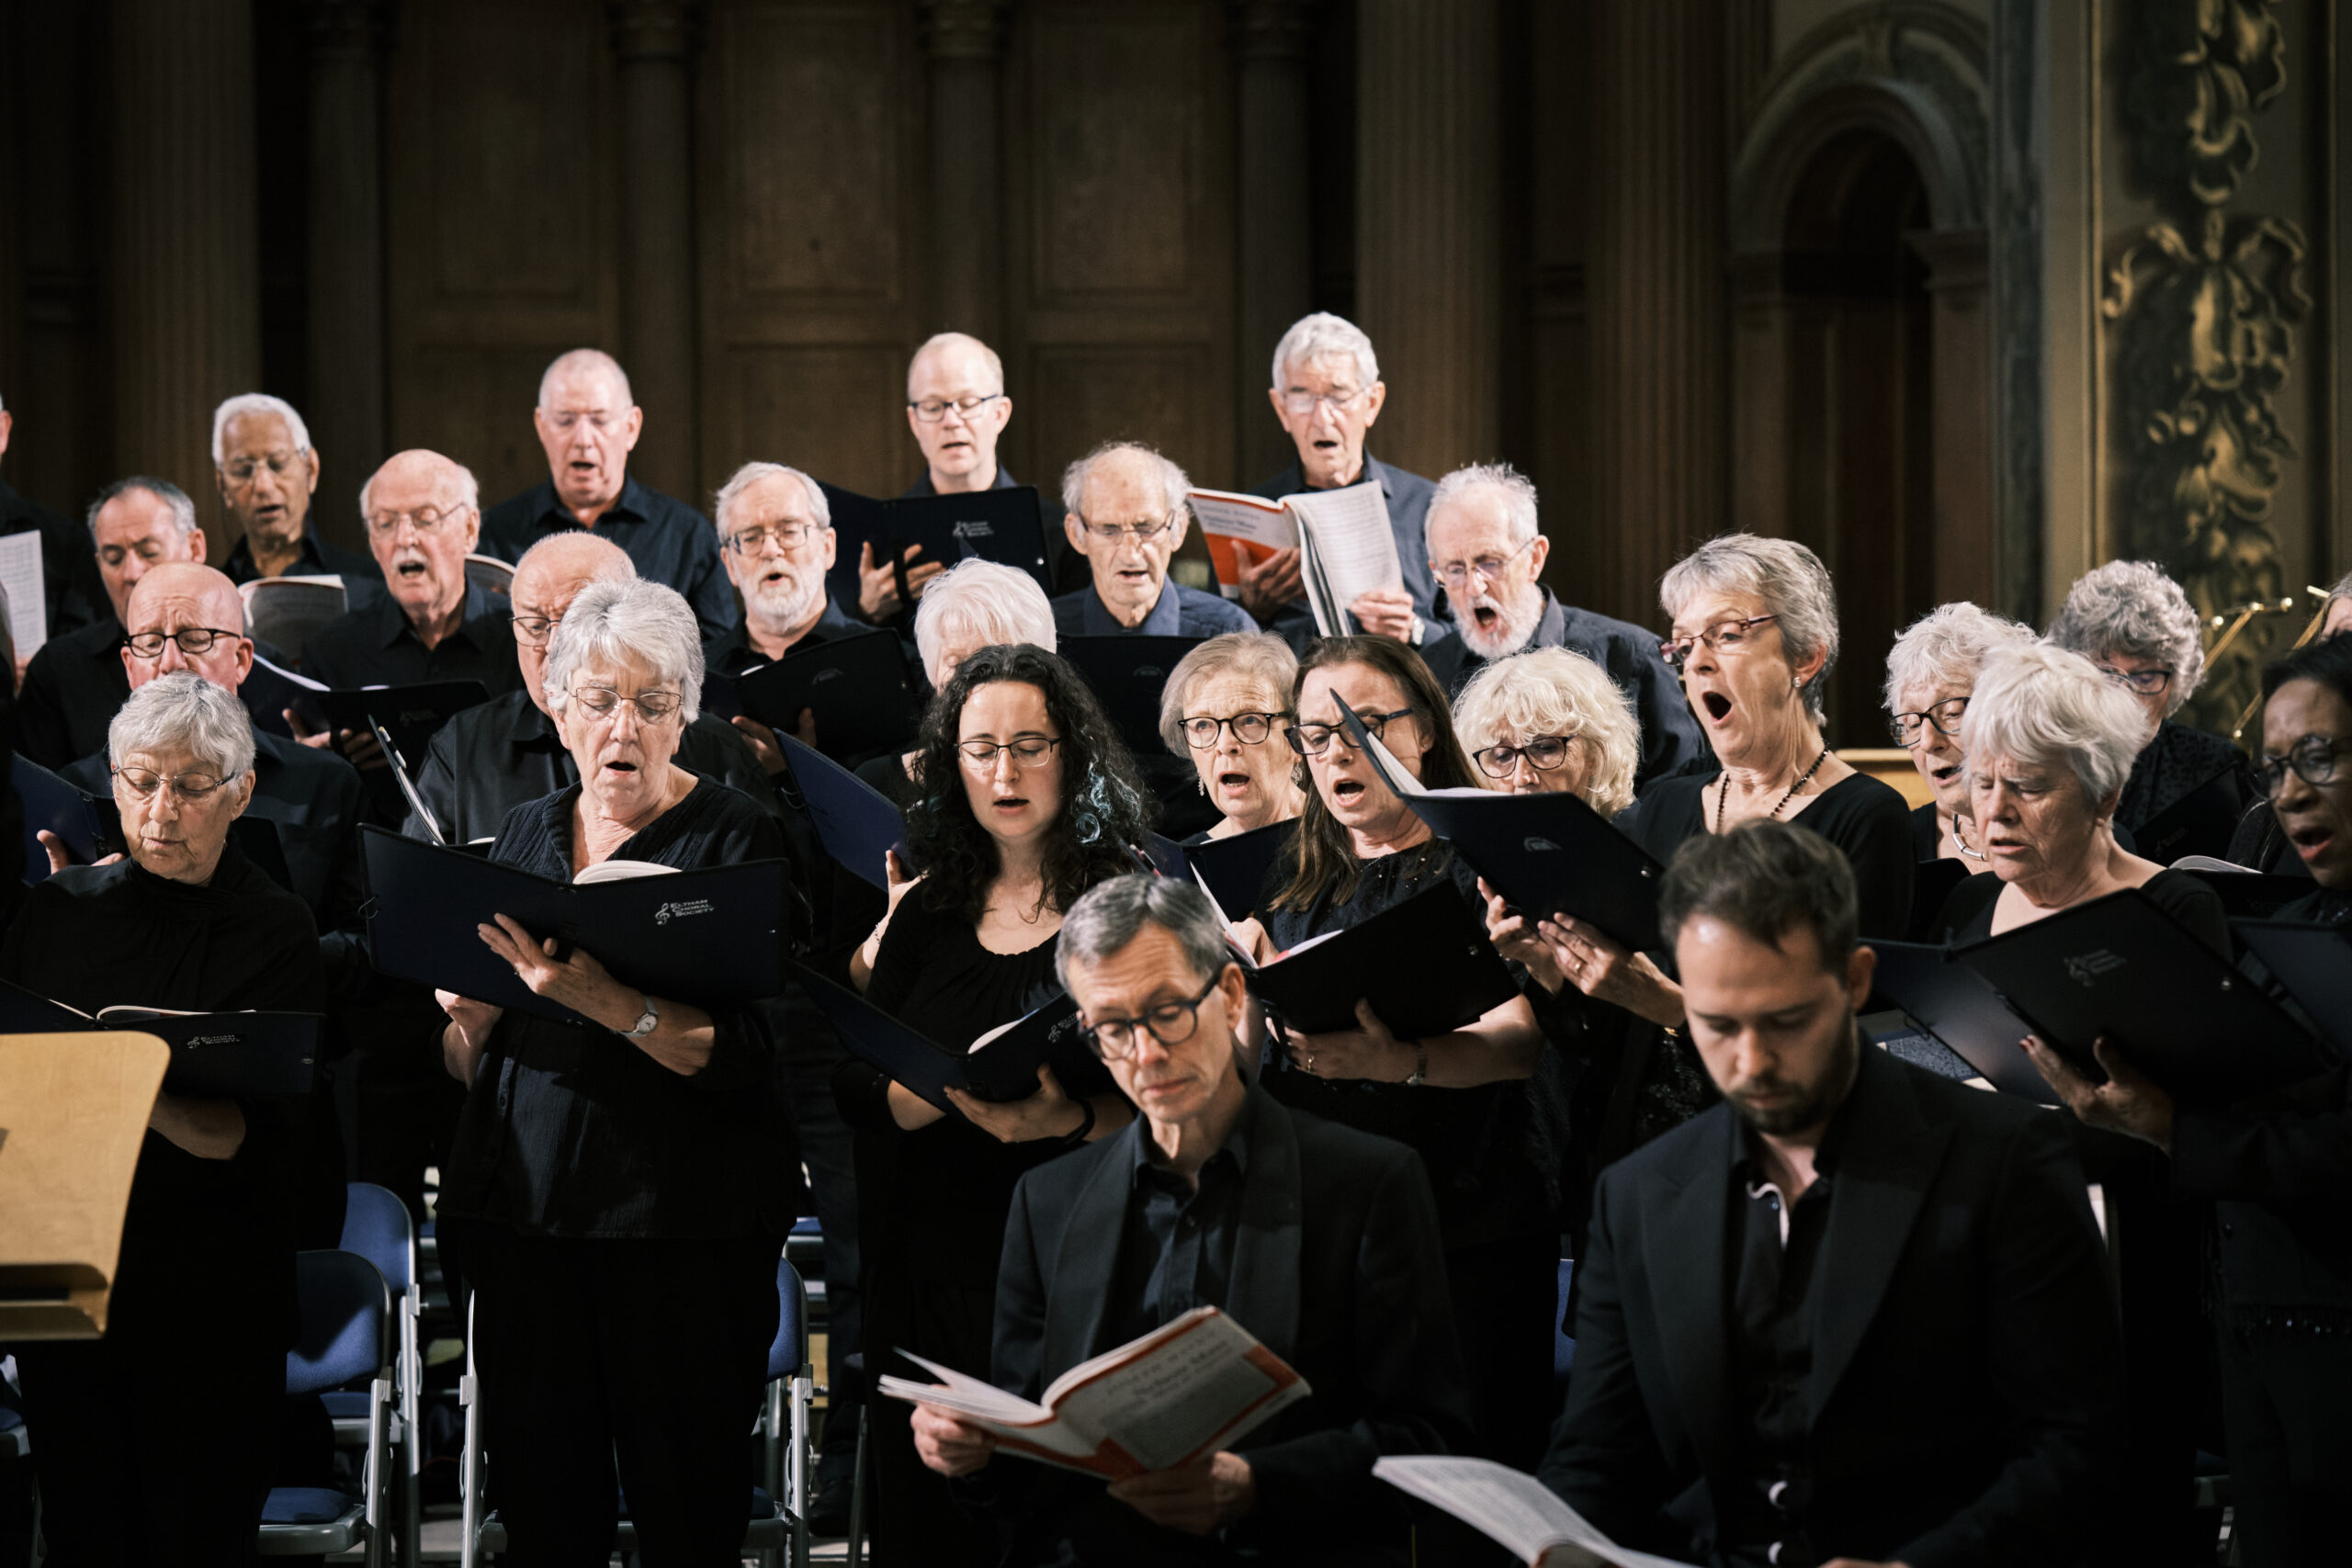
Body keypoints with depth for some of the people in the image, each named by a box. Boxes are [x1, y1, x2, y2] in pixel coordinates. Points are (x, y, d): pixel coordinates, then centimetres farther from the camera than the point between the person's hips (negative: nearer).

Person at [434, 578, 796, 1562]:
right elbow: (461, 1066, 16)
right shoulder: (526, 835, 14)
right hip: (521, 1209, 4)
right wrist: (473, 1012, -6)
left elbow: (741, 1052, -14)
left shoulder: (736, 841, -2)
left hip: (683, 1224, -4)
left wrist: (596, 997, -26)